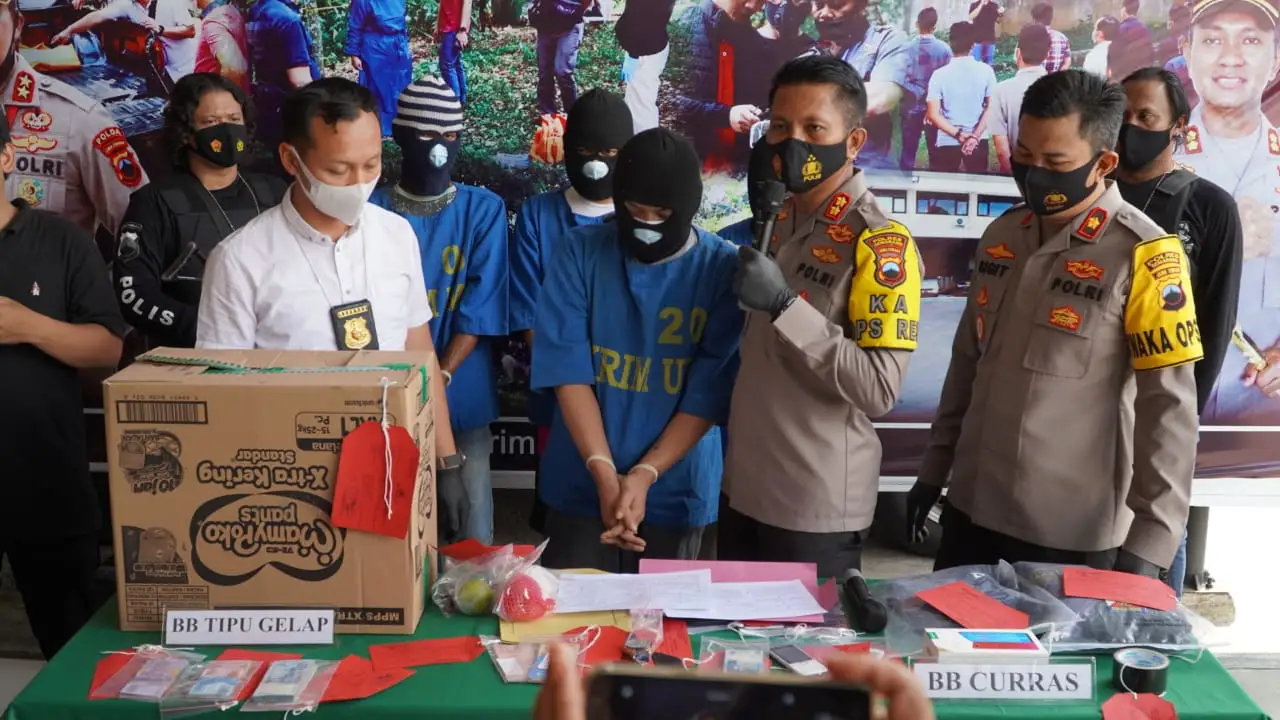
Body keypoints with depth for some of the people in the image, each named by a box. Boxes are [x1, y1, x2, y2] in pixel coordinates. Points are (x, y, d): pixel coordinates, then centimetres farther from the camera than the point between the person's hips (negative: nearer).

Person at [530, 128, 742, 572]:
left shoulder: (724, 269, -7)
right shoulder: (580, 252, -4)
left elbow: (709, 392, -9)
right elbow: (568, 369, -9)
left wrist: (643, 476, -17)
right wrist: (605, 475, -17)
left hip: (675, 489, 0)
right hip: (581, 484, 1)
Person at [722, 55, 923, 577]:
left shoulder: (879, 243, -16)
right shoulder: (783, 222, 8)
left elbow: (880, 389, -25)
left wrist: (784, 304, -27)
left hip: (817, 506, -8)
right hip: (743, 485, 8)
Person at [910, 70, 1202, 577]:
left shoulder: (1142, 255, -13)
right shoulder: (1001, 236, 5)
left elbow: (1169, 407, -14)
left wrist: (1150, 541, -17)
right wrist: (935, 467, 14)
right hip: (972, 511, 6)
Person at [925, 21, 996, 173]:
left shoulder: (940, 74, -10)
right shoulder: (986, 71, -5)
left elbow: (933, 114, -13)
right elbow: (990, 107, -5)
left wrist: (958, 134, -12)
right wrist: (975, 136, -9)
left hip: (948, 141, -1)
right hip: (979, 141, 1)